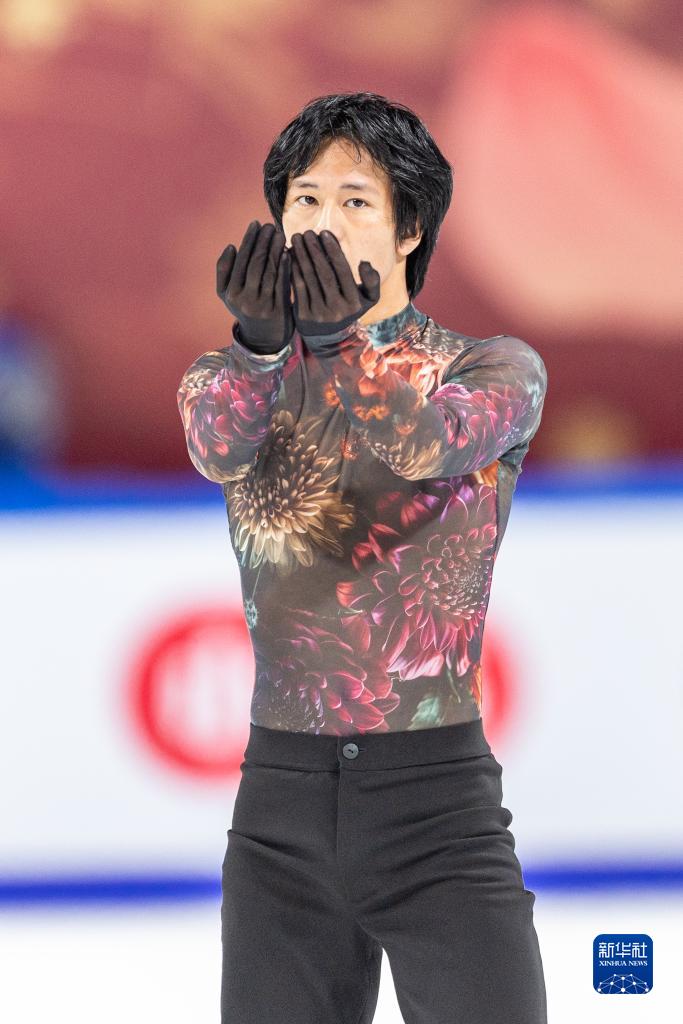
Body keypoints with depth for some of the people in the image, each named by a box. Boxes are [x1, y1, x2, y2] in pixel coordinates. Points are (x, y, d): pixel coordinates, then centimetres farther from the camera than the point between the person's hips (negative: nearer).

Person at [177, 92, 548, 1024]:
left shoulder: (498, 369, 2)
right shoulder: (224, 378, 10)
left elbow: (431, 440, -22)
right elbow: (219, 448, -15)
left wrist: (344, 339, -41)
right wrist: (259, 341, -38)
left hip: (439, 801, -3)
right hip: (281, 805, 3)